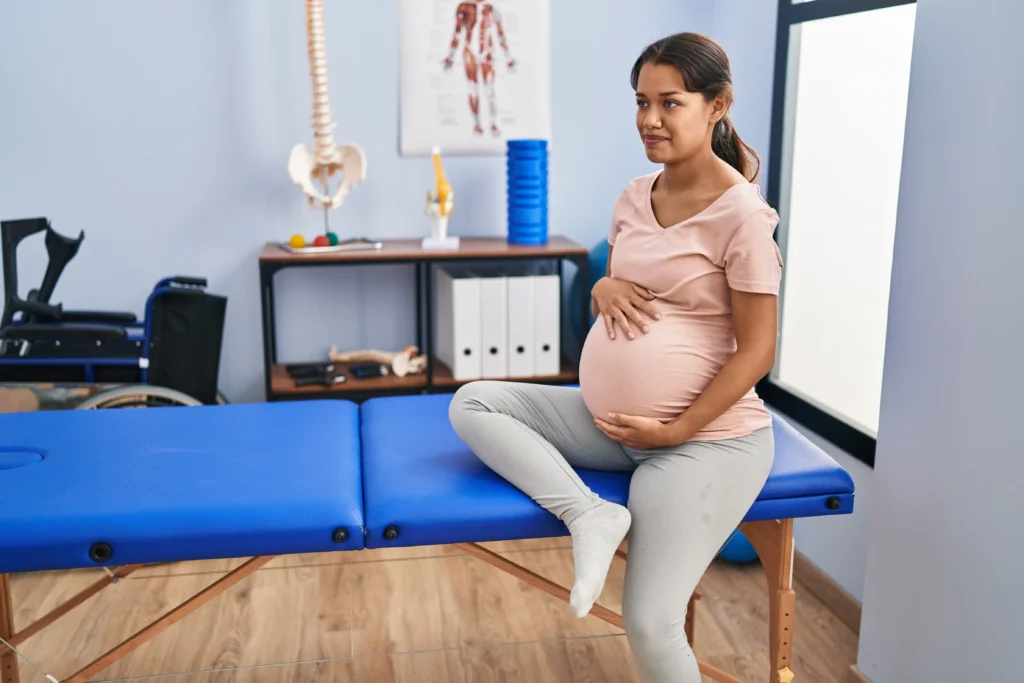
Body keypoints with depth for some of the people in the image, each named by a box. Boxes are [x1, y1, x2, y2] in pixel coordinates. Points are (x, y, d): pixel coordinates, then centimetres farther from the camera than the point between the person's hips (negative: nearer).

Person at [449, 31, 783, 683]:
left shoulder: (740, 212, -14)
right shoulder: (635, 196, 6)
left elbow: (756, 351, -12)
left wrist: (676, 430, -15)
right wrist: (605, 287, -5)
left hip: (706, 435, -7)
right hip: (608, 421, 7)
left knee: (650, 625, -12)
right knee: (474, 402, -5)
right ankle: (590, 514, -15)